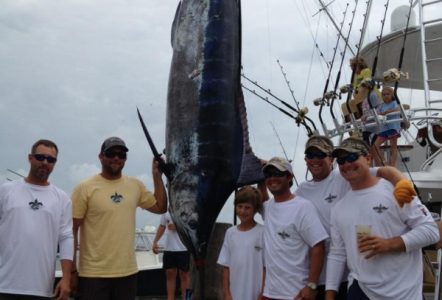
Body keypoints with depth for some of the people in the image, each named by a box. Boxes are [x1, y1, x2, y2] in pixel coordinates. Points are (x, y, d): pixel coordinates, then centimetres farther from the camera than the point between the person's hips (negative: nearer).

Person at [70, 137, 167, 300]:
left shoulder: (135, 185, 6)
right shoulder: (85, 188, -8)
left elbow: (160, 207, 17)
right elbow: (71, 231, -7)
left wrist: (157, 176, 7)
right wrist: (72, 271, -8)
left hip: (127, 272, 5)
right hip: (94, 274, -5)